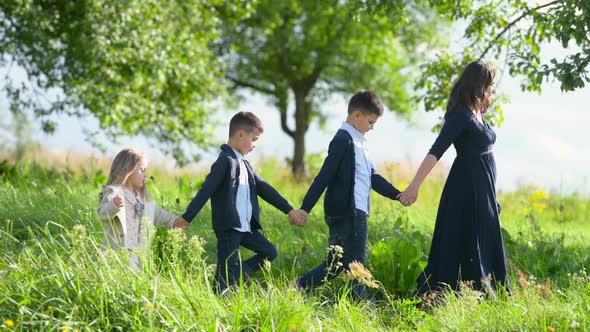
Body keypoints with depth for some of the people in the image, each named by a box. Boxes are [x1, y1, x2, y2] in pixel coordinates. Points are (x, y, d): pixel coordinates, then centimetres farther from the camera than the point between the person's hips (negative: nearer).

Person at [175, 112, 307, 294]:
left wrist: (290, 210, 19)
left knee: (269, 253, 14)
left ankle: (237, 276, 14)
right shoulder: (225, 161, -14)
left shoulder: (243, 164, 16)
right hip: (228, 227, -9)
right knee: (226, 271, -5)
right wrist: (186, 219, -25)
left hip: (246, 227, 9)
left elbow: (263, 188, 19)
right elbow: (206, 190, -20)